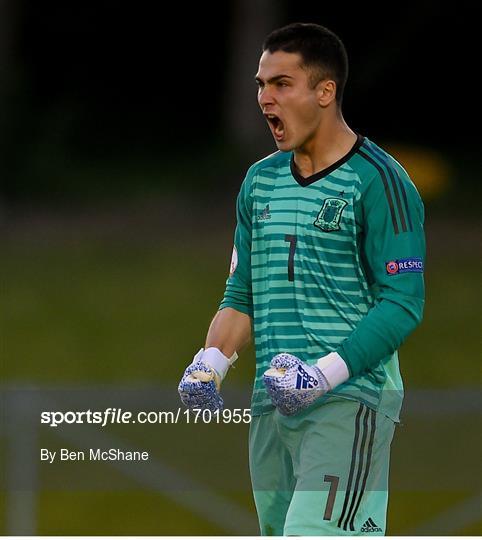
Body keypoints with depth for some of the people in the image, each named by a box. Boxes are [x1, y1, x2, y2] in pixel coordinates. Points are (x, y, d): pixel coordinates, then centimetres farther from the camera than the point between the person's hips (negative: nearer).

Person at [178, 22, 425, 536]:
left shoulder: (377, 181, -6)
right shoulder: (261, 180, 17)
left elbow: (402, 302, -11)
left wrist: (325, 374, -21)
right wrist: (212, 360, 1)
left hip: (349, 402, -7)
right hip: (271, 404, 8)